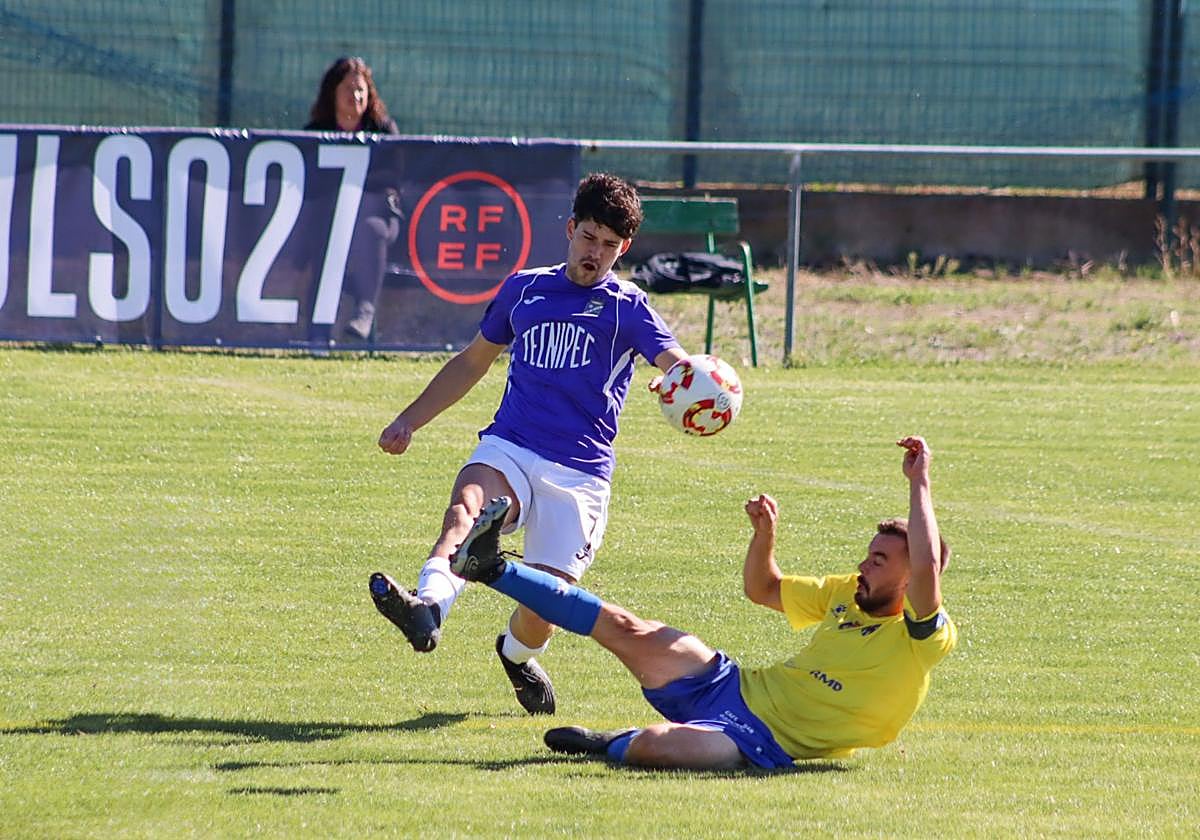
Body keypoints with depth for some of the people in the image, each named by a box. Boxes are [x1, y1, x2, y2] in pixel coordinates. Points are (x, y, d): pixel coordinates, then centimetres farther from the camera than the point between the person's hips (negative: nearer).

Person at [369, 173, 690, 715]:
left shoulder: (626, 307, 5)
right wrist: (409, 421, 27)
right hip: (507, 449, 3)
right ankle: (429, 606, -59)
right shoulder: (524, 289, 17)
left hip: (580, 472, -3)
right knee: (465, 505, -32)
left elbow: (673, 362, -13)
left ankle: (516, 653, 26)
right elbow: (473, 361, 30)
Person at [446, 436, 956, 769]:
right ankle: (492, 567, 4)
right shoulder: (847, 595, 13)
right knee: (628, 632, -3)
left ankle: (610, 746, -1)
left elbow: (926, 569, -33)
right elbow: (762, 590, 25)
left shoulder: (922, 639, -12)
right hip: (735, 687, 8)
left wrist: (919, 485, -30)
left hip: (766, 742, -8)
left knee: (656, 744, -35)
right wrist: (764, 535, 6)